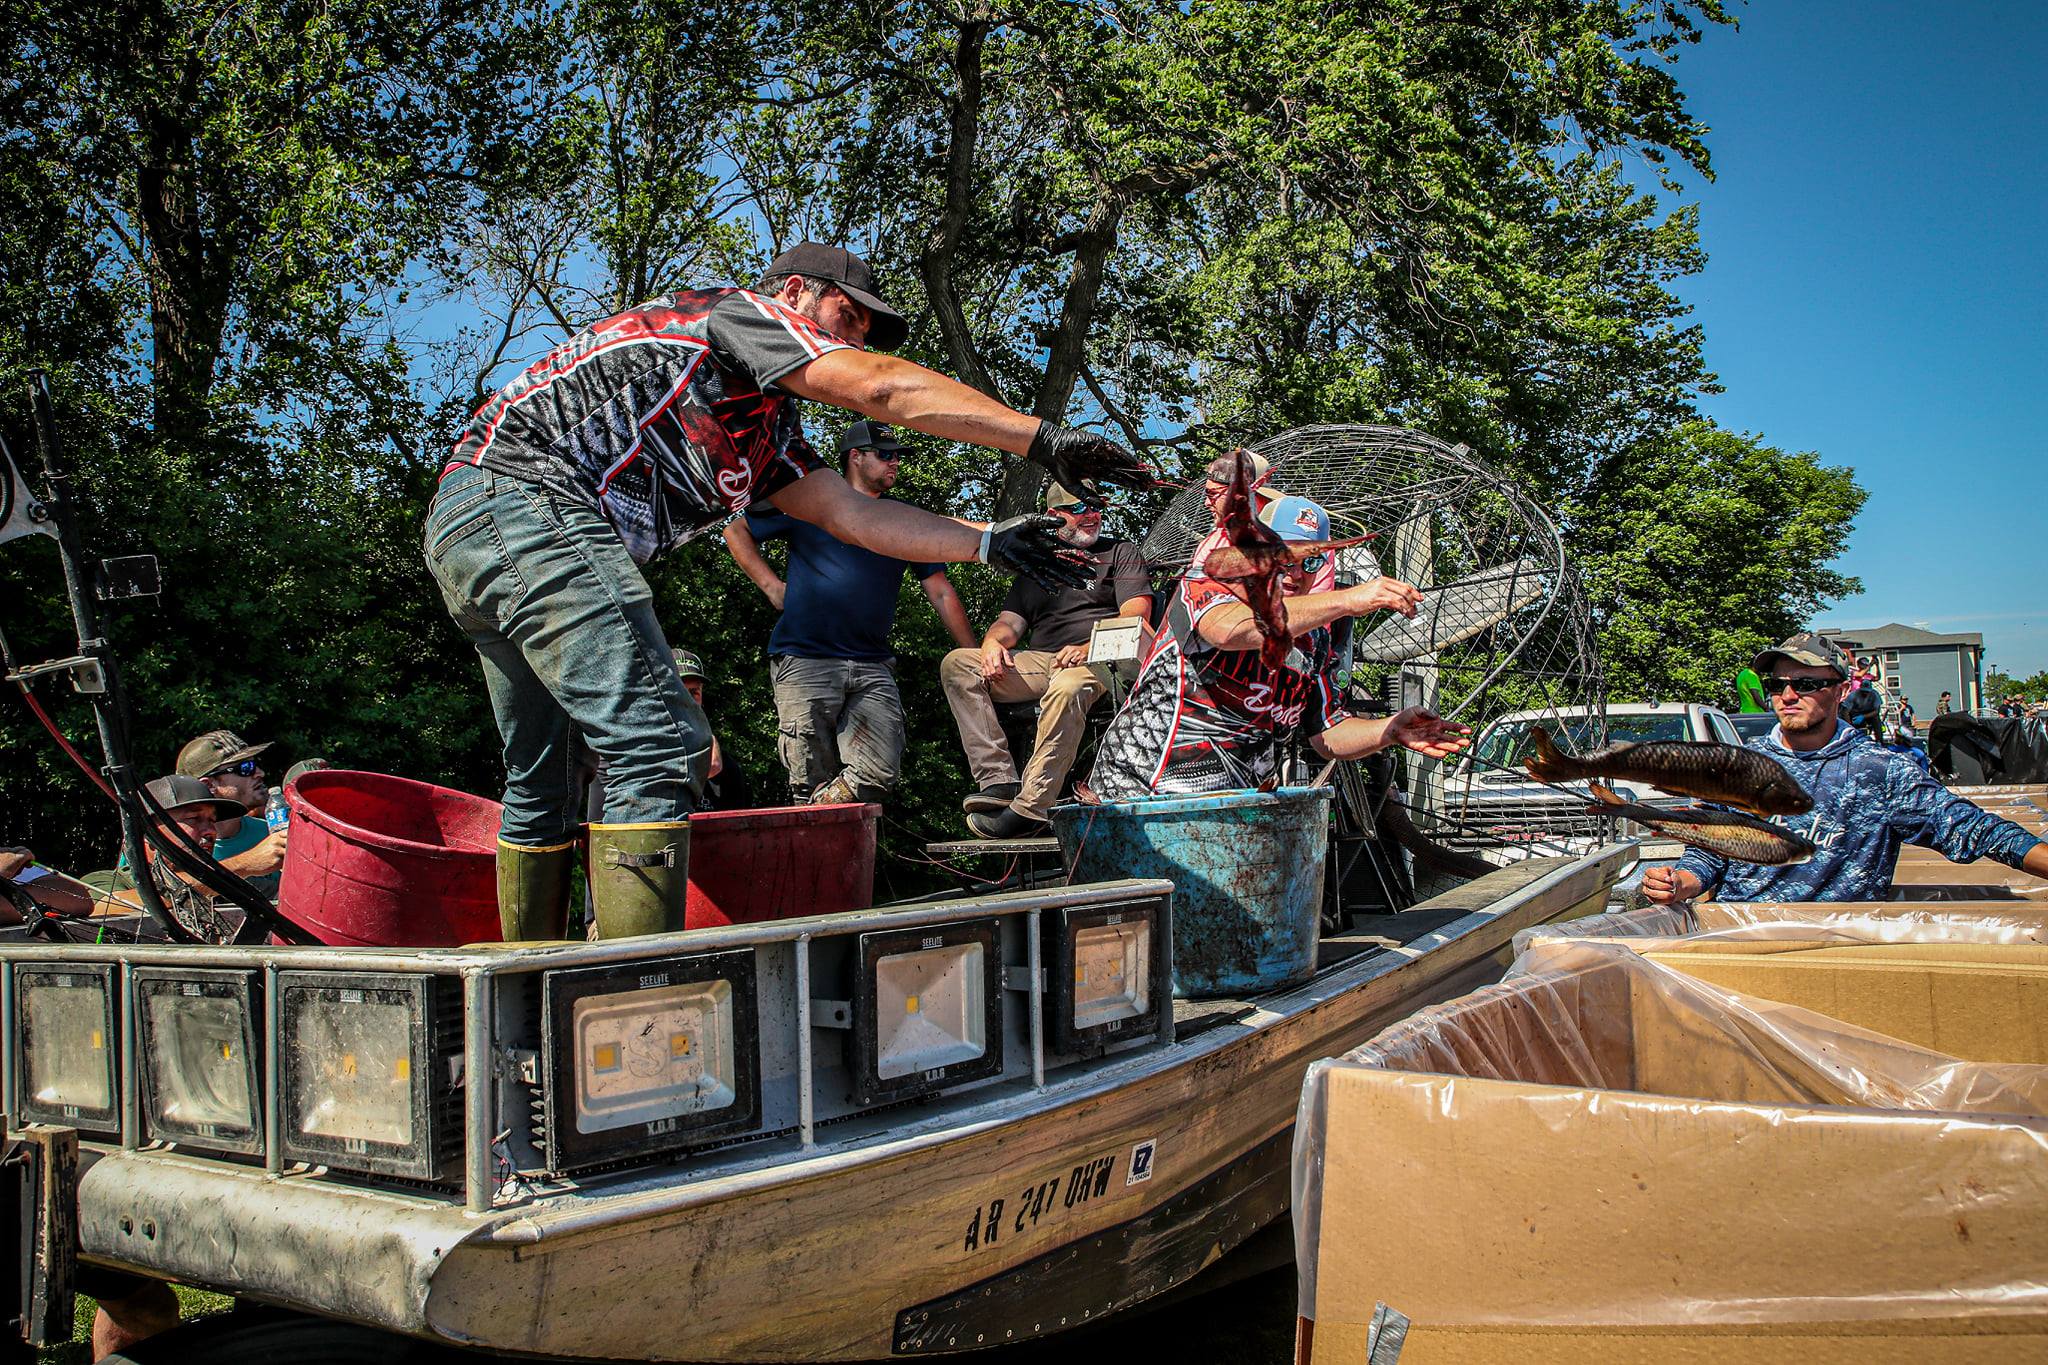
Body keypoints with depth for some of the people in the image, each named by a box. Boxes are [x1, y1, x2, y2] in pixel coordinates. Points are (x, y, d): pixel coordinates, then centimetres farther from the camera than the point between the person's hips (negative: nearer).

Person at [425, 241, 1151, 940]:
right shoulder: (737, 310, 3)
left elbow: (852, 515, 20)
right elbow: (881, 388, -9)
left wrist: (989, 541, 17)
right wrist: (1045, 439, -10)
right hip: (530, 497, -11)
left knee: (541, 783, 17)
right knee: (660, 748, -17)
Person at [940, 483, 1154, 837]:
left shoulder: (1120, 553, 15)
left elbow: (1136, 616, 0)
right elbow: (1011, 622, 19)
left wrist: (1091, 646, -18)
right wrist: (993, 642, -6)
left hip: (1095, 662, -5)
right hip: (1037, 662, 5)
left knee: (1067, 688, -41)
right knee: (957, 663, -17)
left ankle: (1030, 809, -39)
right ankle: (998, 781, -29)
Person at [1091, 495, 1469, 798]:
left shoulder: (1313, 642, 14)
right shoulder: (1204, 587, -5)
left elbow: (1328, 735, 15)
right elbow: (1228, 629, -30)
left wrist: (1391, 731, -7)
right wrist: (1348, 600, -33)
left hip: (1234, 809, 6)